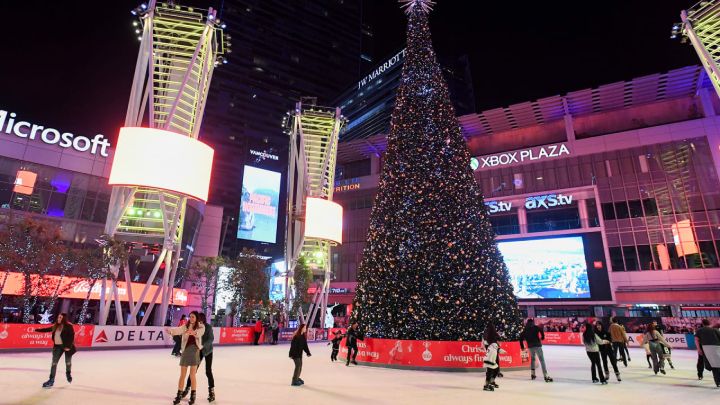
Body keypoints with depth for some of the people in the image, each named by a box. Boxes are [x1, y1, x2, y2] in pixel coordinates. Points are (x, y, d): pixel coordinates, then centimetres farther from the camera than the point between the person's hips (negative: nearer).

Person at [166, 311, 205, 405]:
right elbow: (177, 330, -15)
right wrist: (169, 330, -37)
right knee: (182, 375, 9)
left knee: (192, 375, 1)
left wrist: (193, 332, -46)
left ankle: (193, 396, 15)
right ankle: (179, 396, 22)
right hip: (185, 350, 3)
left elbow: (199, 333, -24)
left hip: (195, 351, -2)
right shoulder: (185, 326, 4)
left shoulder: (201, 327, -2)